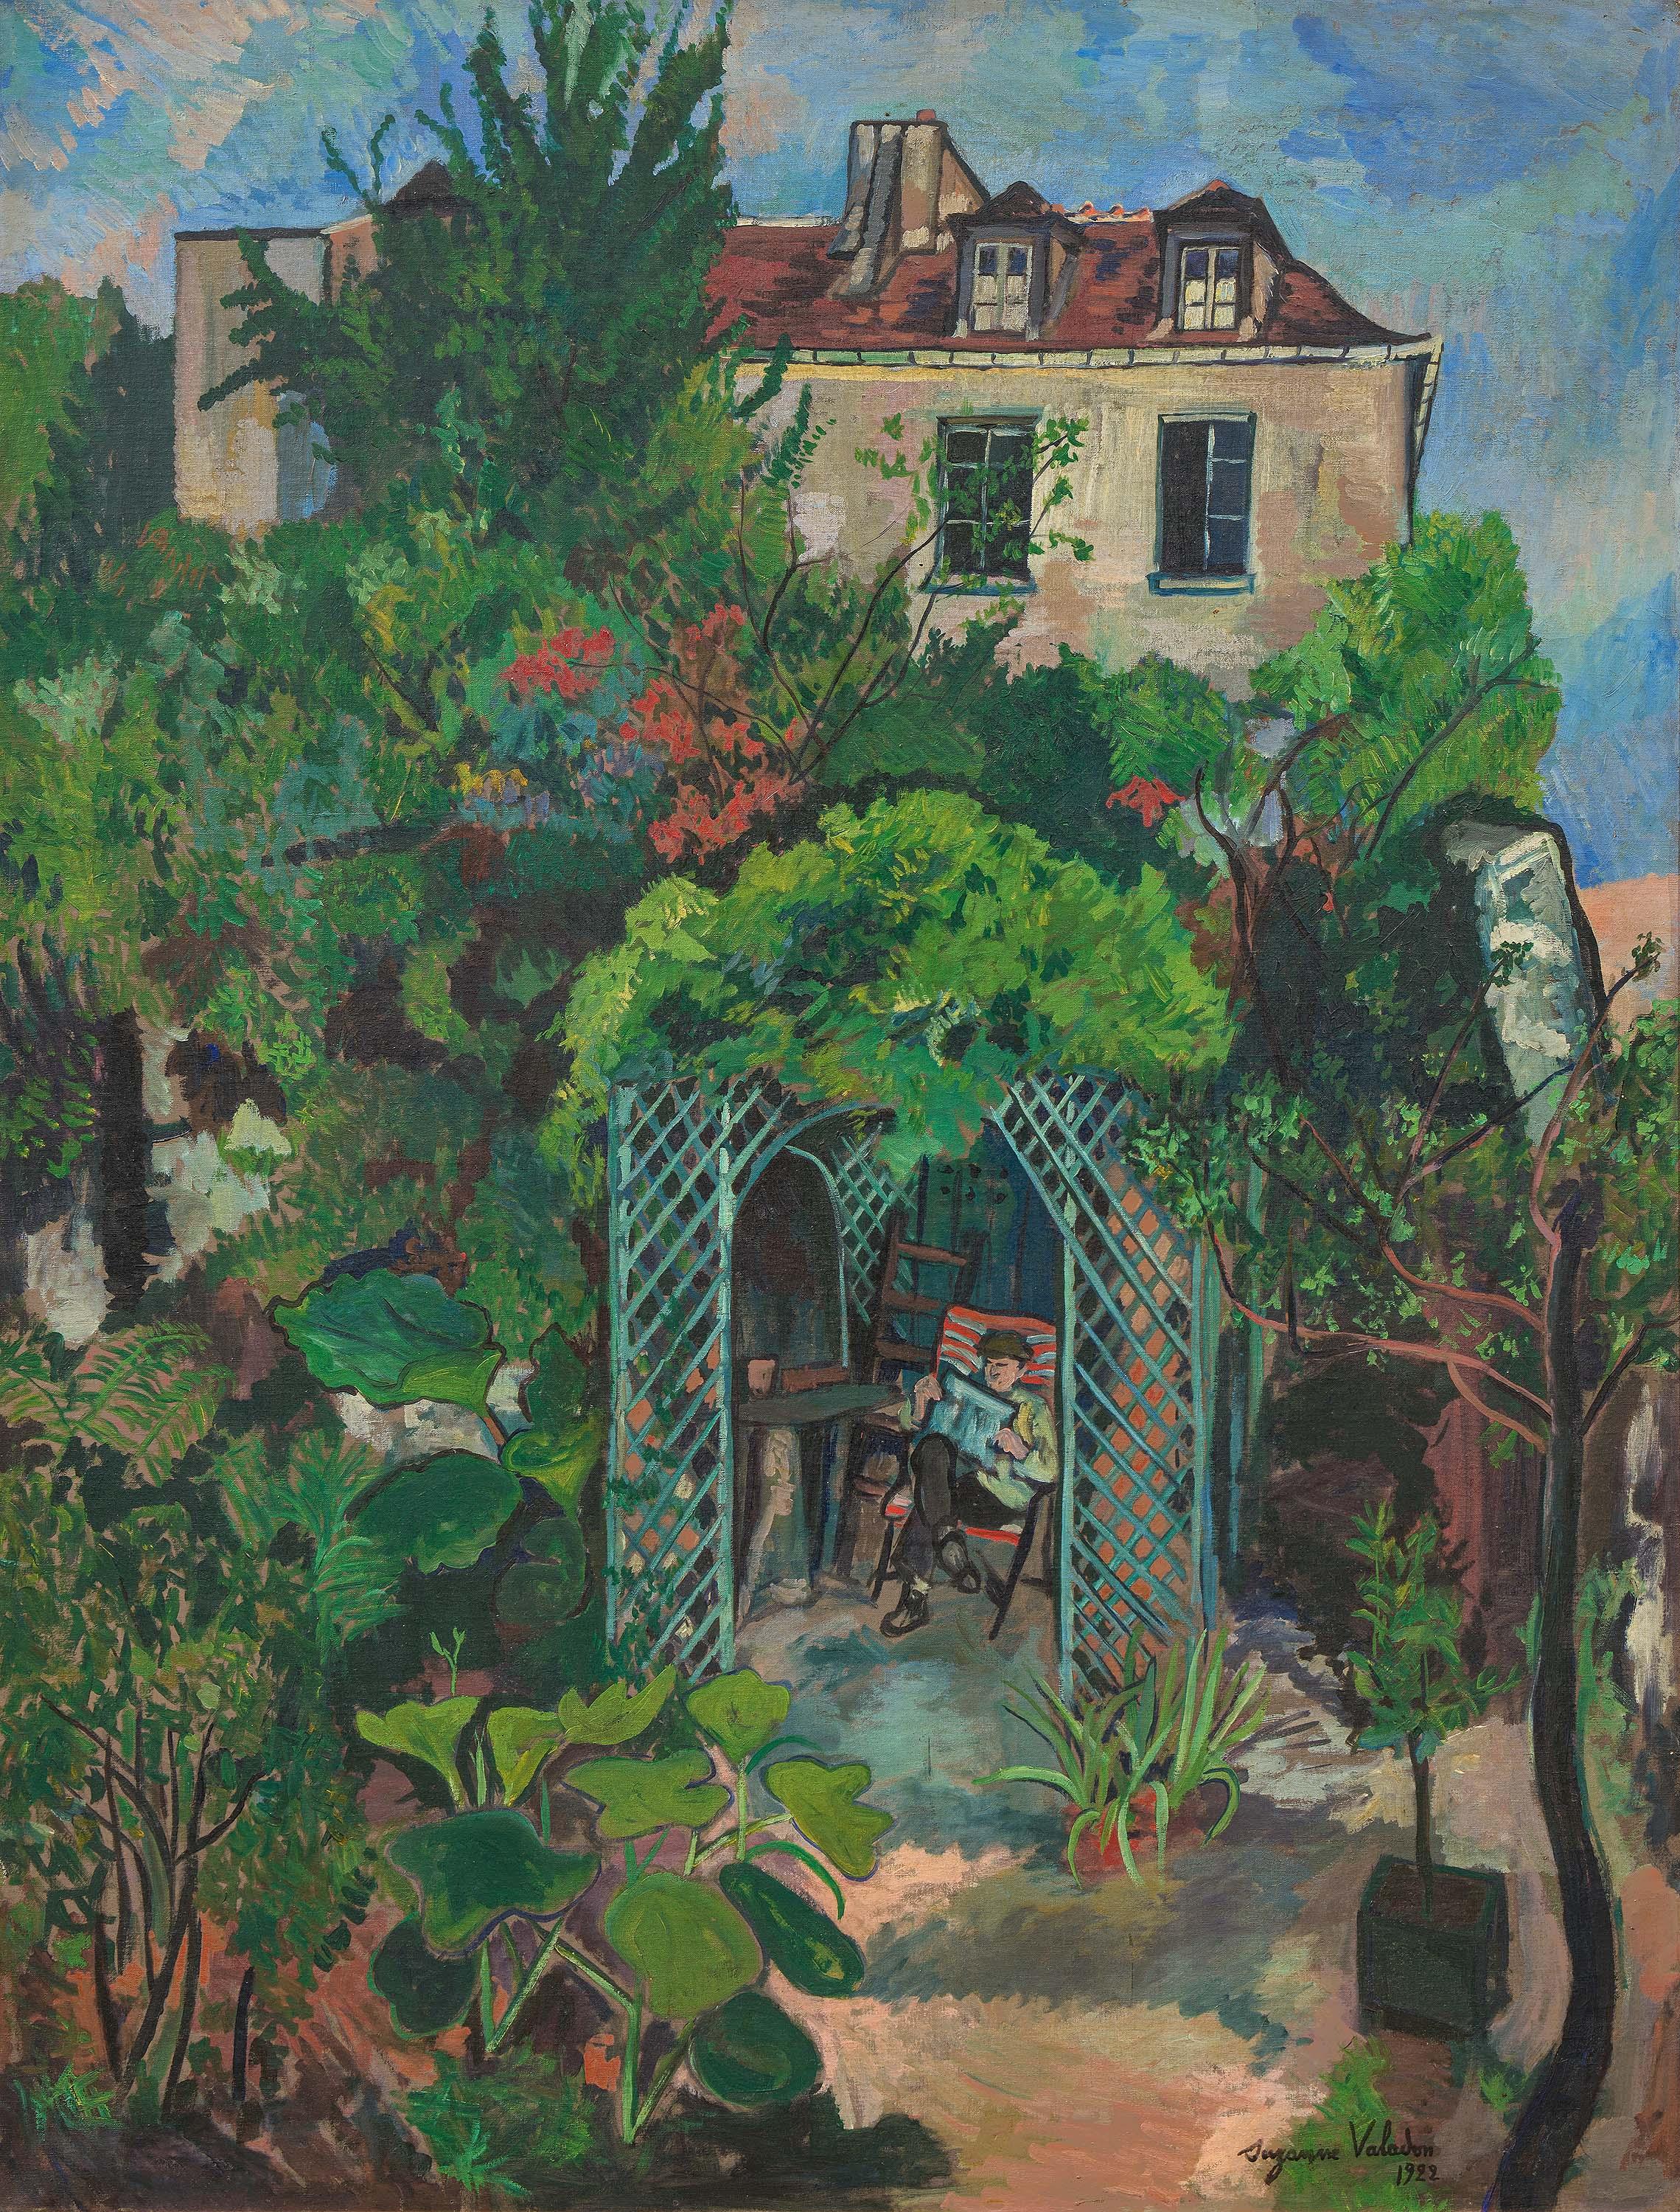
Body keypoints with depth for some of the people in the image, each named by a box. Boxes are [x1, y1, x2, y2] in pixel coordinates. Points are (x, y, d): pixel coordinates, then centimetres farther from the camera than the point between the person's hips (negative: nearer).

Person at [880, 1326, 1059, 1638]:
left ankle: (916, 1599, -32)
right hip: (959, 1479, 4)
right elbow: (909, 1423, 20)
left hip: (1006, 1494, -4)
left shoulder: (1035, 1408, 17)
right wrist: (921, 1397, -2)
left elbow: (1050, 1472, 5)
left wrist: (1021, 1451, -16)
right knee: (933, 1447, -34)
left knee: (925, 1506, -32)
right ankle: (949, 1541, -38)